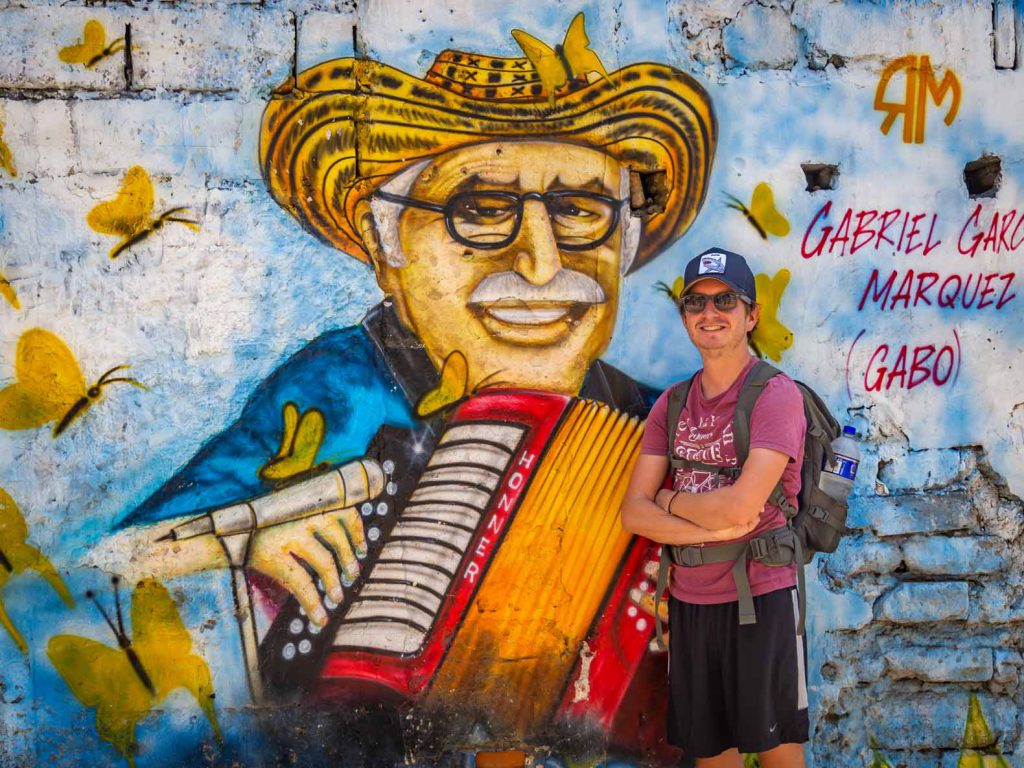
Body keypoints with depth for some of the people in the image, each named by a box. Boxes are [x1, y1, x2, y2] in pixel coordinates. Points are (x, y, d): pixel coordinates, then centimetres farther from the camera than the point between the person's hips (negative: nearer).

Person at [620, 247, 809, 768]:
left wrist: (670, 499, -4)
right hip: (689, 601, 5)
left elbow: (741, 506, -21)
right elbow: (633, 513, 1)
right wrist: (713, 527, -14)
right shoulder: (671, 405, 8)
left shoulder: (776, 394, -10)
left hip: (761, 596, -5)